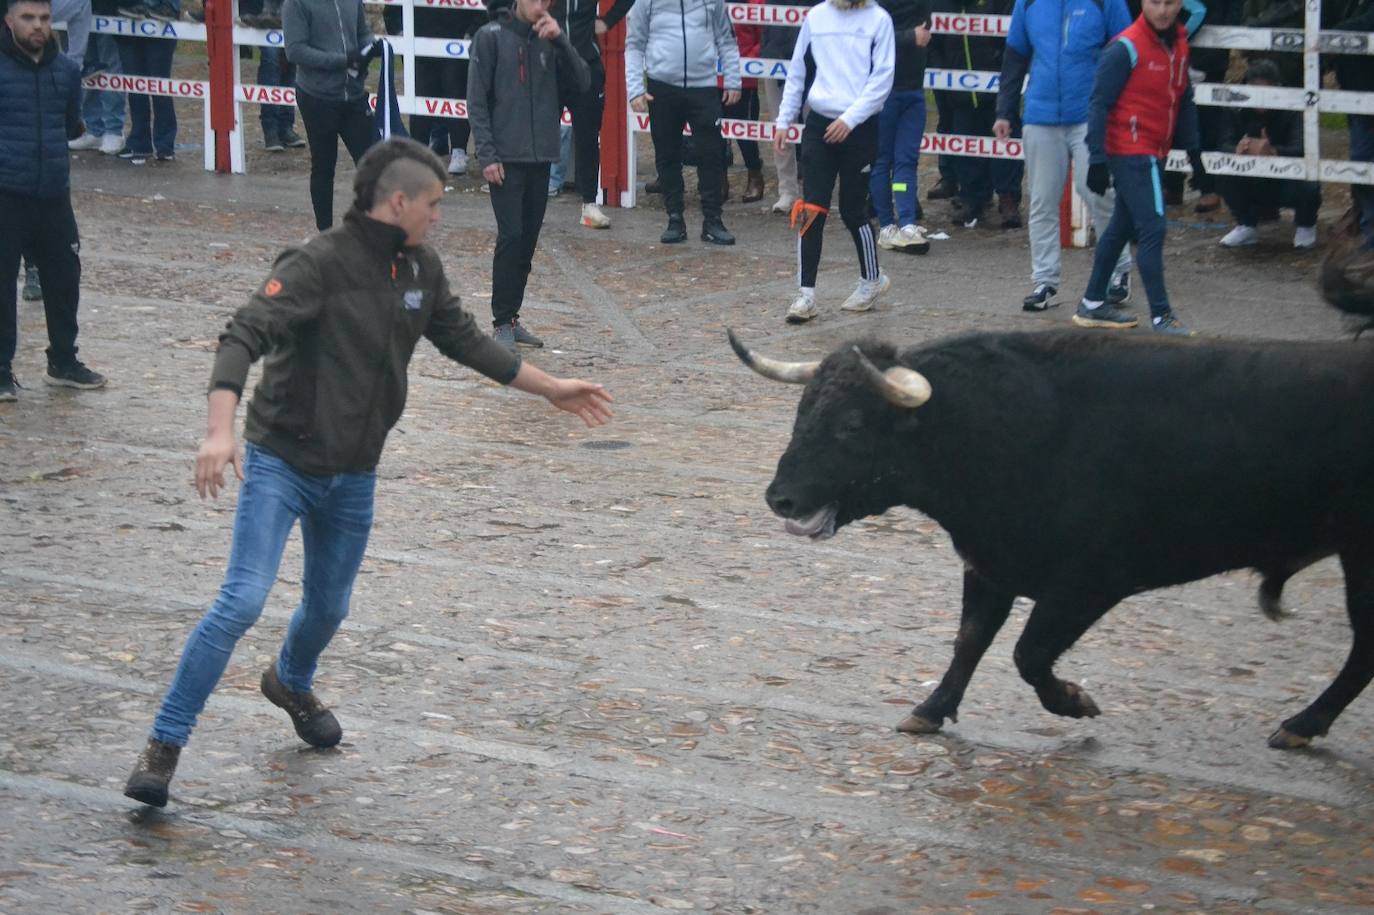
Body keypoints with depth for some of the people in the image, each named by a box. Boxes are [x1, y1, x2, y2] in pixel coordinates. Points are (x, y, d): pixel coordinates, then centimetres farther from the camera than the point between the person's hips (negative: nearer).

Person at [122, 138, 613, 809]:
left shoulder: (420, 269, 4)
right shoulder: (318, 264, -19)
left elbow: (463, 340, 19)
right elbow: (245, 337, -28)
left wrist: (552, 389, 24)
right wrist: (220, 430, -42)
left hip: (352, 475, 7)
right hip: (281, 462, -7)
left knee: (329, 607, 18)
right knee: (243, 601, -17)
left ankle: (290, 683, 53)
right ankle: (163, 746, -10)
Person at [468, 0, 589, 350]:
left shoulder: (550, 40, 9)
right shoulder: (491, 37, -4)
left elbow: (582, 84, 1)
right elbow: (477, 101, -6)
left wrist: (560, 40, -11)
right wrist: (487, 156, -12)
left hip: (541, 157, 5)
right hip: (506, 158, -5)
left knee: (529, 239, 7)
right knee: (511, 236, -9)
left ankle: (512, 317, 15)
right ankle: (503, 322, -3)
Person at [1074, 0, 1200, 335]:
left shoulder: (1179, 45, 8)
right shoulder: (1126, 48, -15)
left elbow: (1184, 102, 18)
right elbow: (1099, 103, -14)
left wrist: (1192, 149, 13)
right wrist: (1097, 159, -17)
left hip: (1154, 154, 8)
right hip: (1130, 152, -8)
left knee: (1122, 228, 16)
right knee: (1152, 228, -12)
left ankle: (1093, 304, 27)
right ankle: (1160, 317, -10)